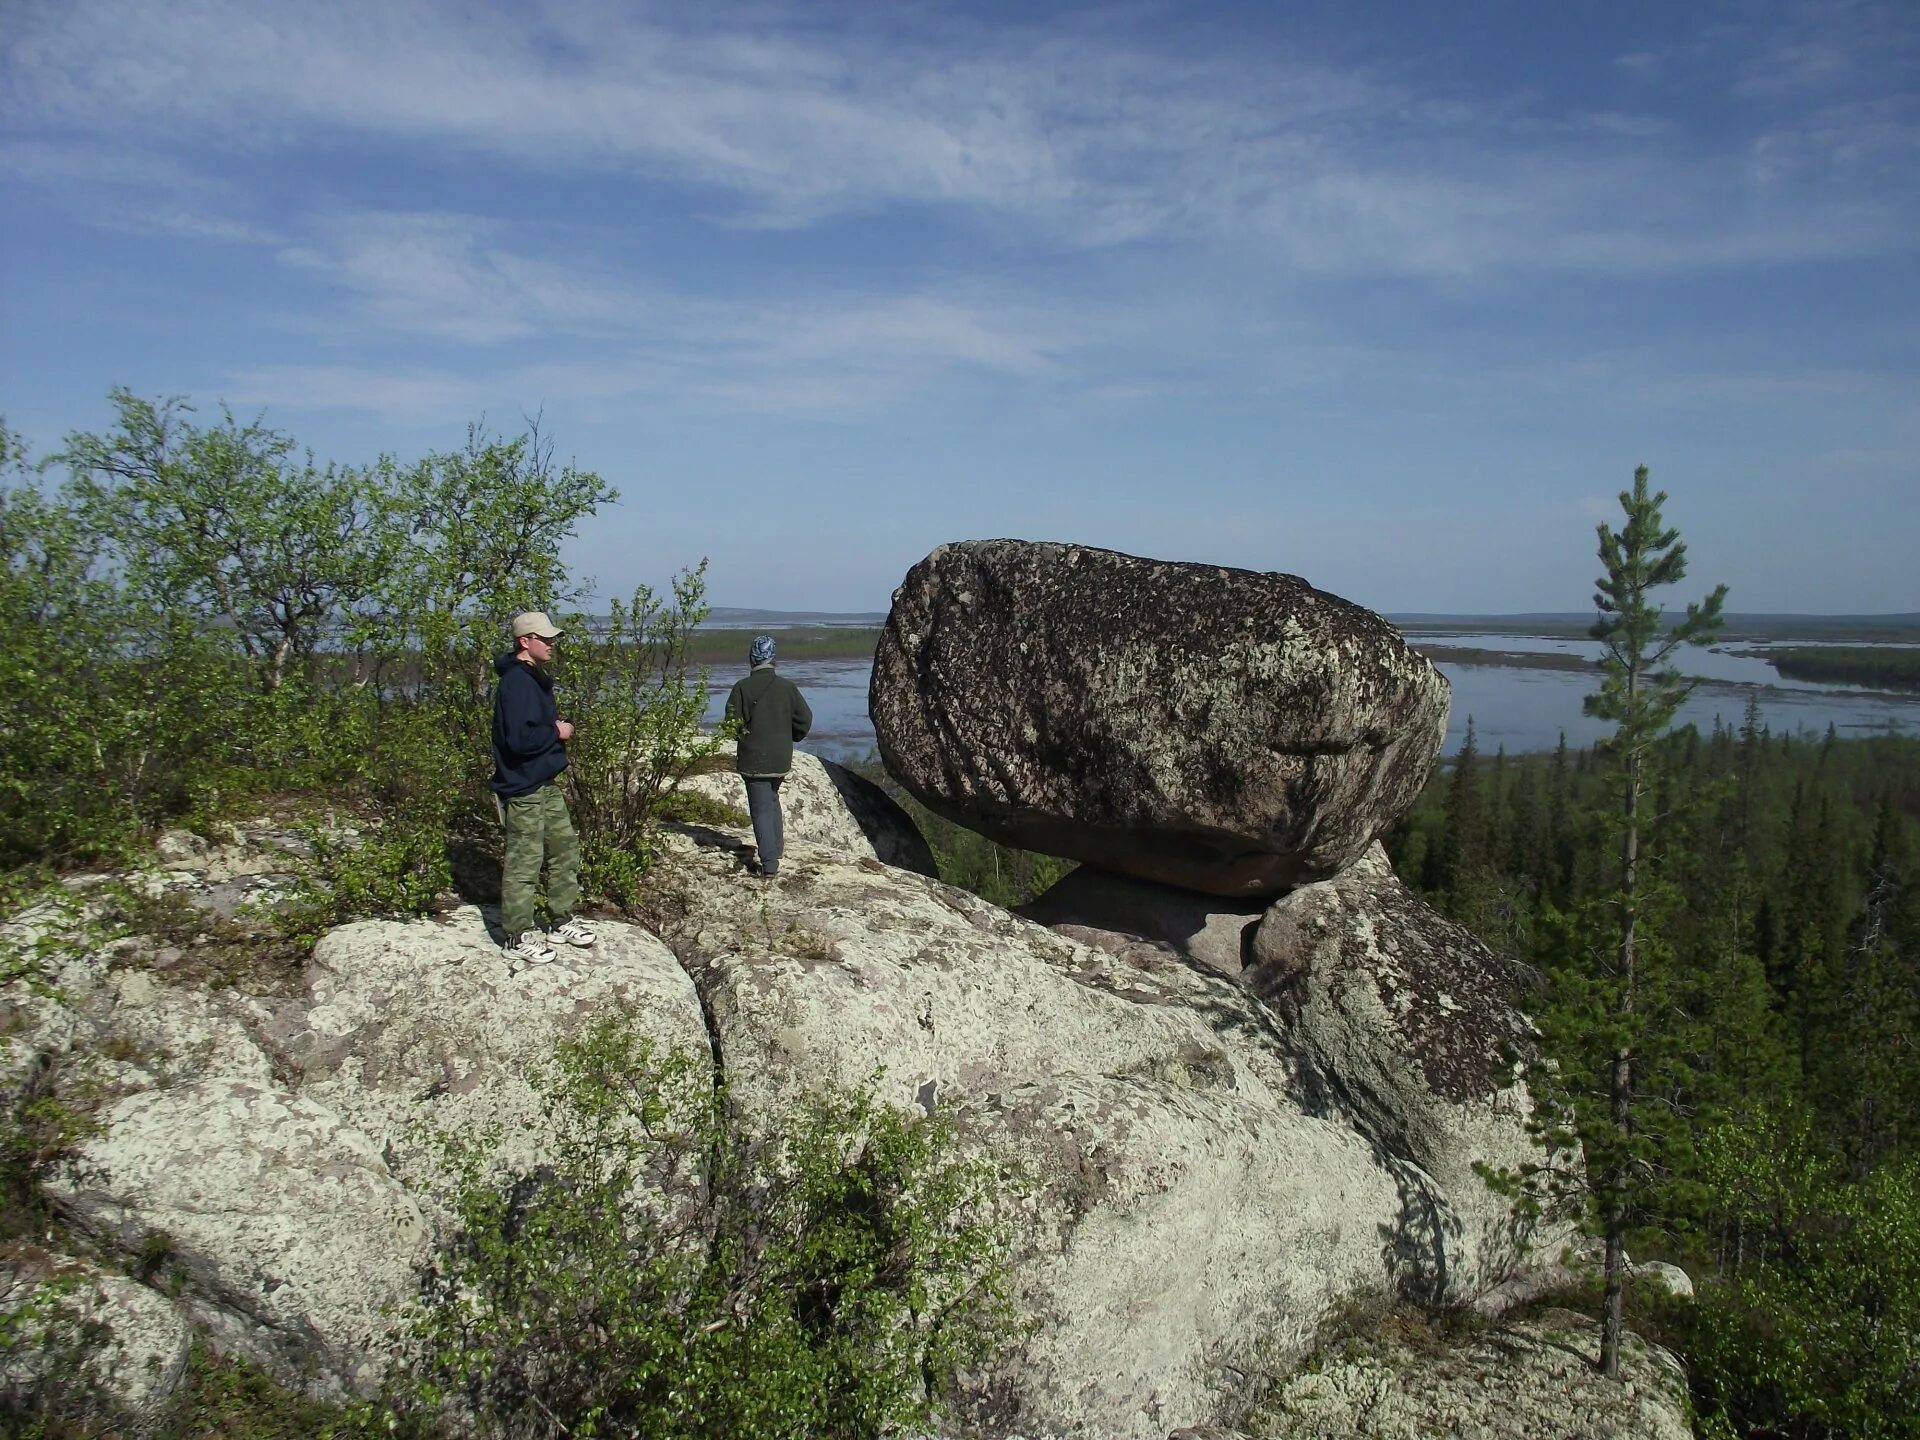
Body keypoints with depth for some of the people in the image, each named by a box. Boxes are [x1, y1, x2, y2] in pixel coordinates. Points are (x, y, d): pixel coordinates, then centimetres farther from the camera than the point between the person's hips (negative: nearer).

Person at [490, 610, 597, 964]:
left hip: (546, 784, 10)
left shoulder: (535, 678, 13)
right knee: (524, 863, -1)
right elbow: (519, 738, -28)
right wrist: (556, 732, -15)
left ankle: (562, 922, 30)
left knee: (565, 848, 17)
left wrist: (555, 730, 7)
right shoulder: (516, 682, -19)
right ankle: (518, 939, 10)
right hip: (522, 789, -10)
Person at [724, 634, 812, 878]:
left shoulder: (741, 687, -11)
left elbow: (732, 723, -9)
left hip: (753, 759, -3)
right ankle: (776, 846, 34)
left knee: (761, 808, 0)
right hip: (781, 758, 3)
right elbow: (805, 720, -2)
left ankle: (769, 862, -7)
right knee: (772, 799, 26)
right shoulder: (787, 687, -3)